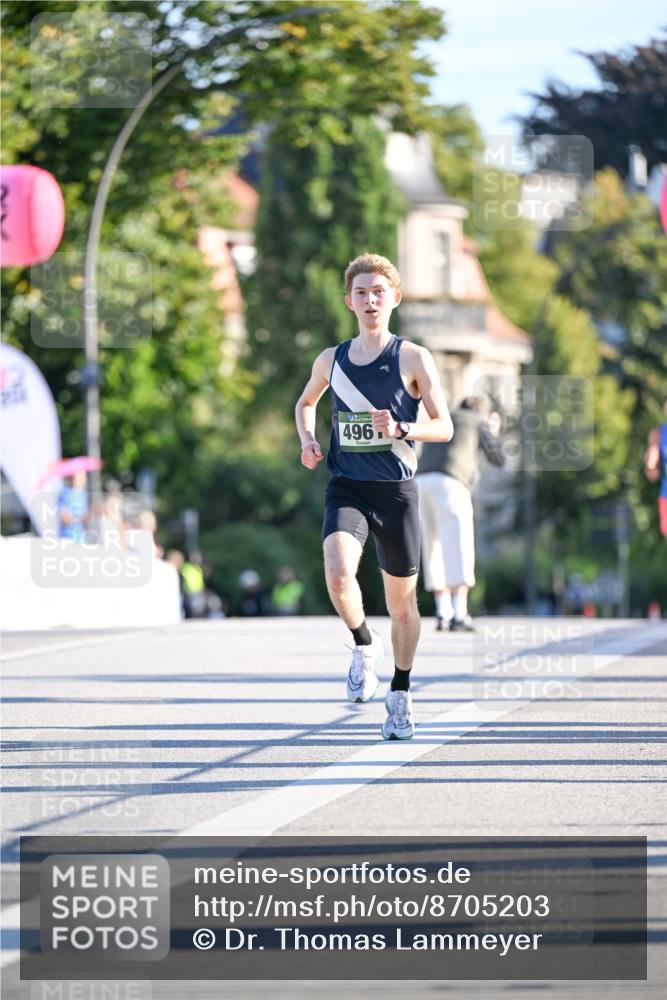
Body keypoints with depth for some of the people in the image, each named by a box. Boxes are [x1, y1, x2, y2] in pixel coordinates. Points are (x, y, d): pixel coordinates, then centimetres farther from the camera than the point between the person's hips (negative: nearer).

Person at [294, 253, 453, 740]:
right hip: (346, 489, 1)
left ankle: (400, 694, 29)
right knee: (338, 575, -27)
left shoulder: (413, 359, -2)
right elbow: (306, 402, 27)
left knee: (402, 600, 9)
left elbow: (444, 426, -3)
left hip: (396, 491, -1)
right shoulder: (331, 361, 7)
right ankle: (365, 645, 2)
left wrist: (400, 430, -22)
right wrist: (307, 439, 7)